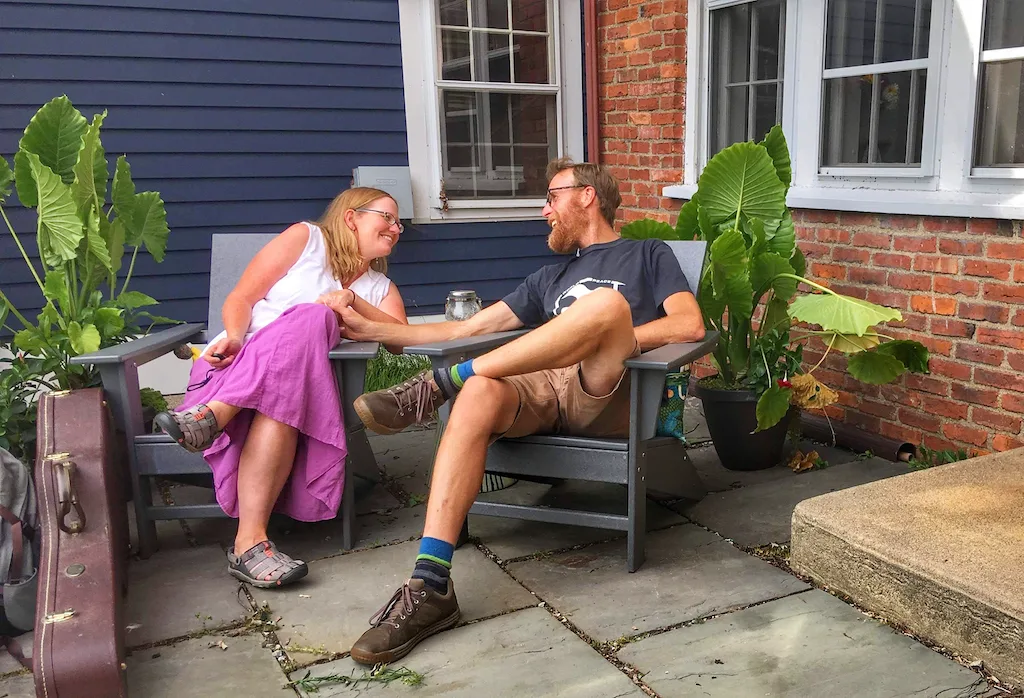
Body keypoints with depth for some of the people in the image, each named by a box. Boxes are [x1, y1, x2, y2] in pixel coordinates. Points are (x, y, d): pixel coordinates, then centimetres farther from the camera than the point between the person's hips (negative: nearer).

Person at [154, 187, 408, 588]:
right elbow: (240, 299, 5)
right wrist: (234, 338, -15)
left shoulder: (381, 288, 27)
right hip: (233, 366, -2)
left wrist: (351, 300, -6)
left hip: (300, 383, 2)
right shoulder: (307, 238, 14)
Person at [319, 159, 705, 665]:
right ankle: (430, 585, -39)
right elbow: (466, 330, 27)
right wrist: (371, 328, 22)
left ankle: (438, 383, -27)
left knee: (607, 302, -34)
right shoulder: (550, 278, 34)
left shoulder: (647, 254, 23)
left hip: (607, 395, -3)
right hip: (540, 390, 4)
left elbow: (690, 325, 5)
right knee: (479, 394, -32)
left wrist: (610, 340, -4)